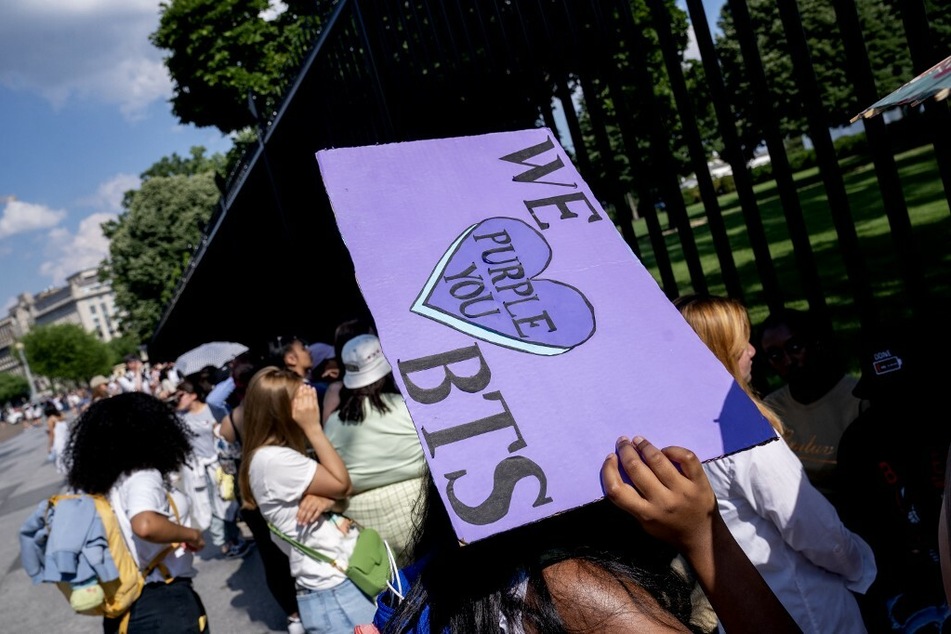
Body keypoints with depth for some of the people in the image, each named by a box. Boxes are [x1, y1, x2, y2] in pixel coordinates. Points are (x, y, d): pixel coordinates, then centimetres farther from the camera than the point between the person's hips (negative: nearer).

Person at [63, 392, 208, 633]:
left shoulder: (101, 480, 4)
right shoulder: (142, 476, -19)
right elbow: (146, 525, -37)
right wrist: (192, 534, -22)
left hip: (128, 603, 7)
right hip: (164, 600, -7)